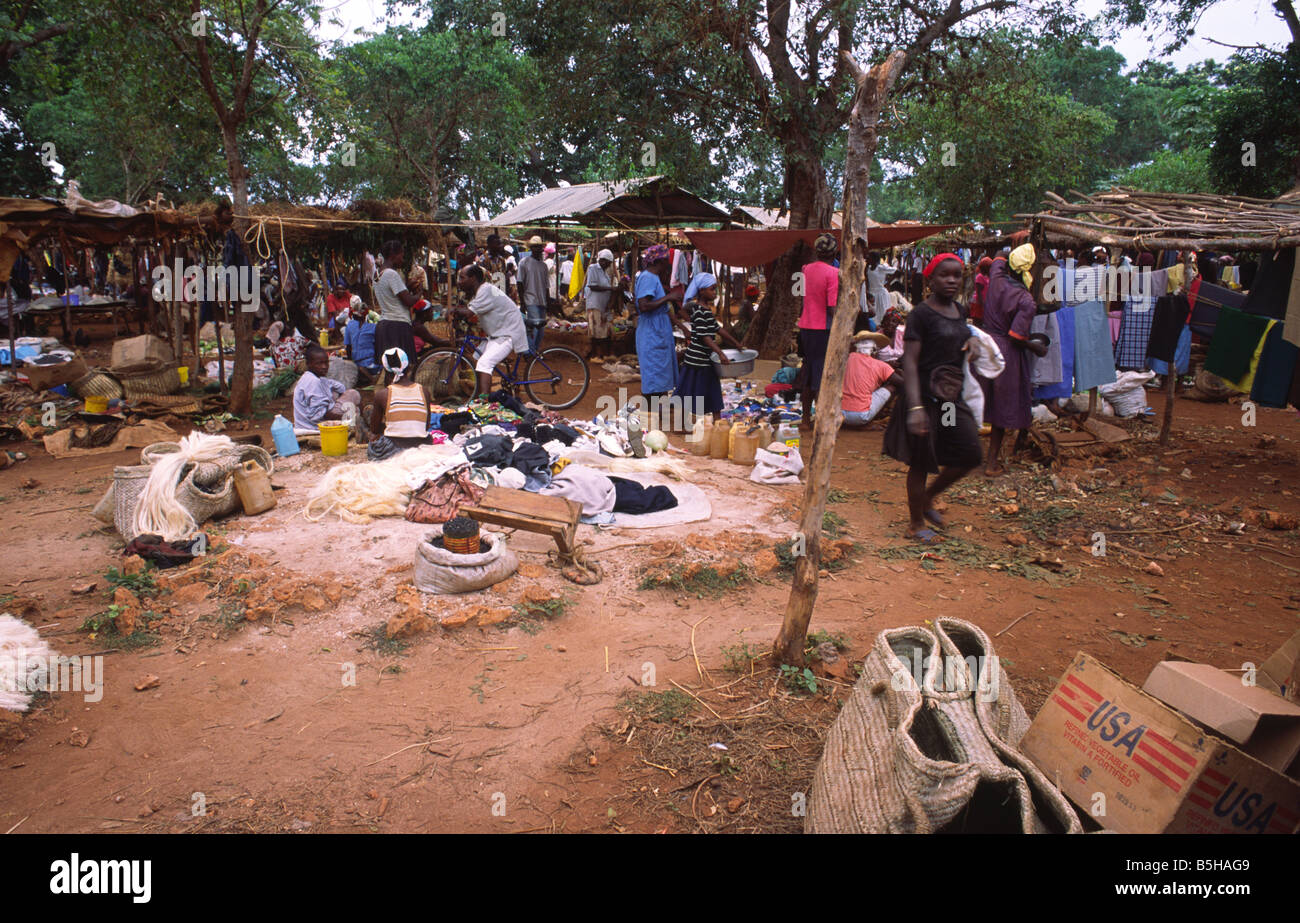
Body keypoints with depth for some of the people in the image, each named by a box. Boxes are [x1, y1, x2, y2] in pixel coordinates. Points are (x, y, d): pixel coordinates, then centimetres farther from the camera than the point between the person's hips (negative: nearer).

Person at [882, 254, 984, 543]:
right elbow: (910, 361, -18)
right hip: (926, 397, -7)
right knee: (921, 463, 3)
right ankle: (916, 524, 19)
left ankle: (927, 497, 27)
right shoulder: (921, 313, -13)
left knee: (970, 455, 5)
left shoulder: (959, 311, 10)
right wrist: (915, 407, -26)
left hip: (953, 397, 7)